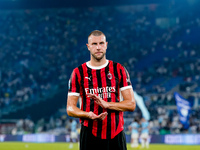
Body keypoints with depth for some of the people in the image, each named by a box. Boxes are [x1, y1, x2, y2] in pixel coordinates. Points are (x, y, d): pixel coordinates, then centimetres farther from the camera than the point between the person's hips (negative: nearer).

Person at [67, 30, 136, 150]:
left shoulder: (119, 70, 6)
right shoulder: (78, 73, 5)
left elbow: (131, 104, 1)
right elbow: (70, 108, 3)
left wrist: (106, 104, -14)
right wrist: (88, 115, -17)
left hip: (116, 134, 1)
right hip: (89, 135, 0)